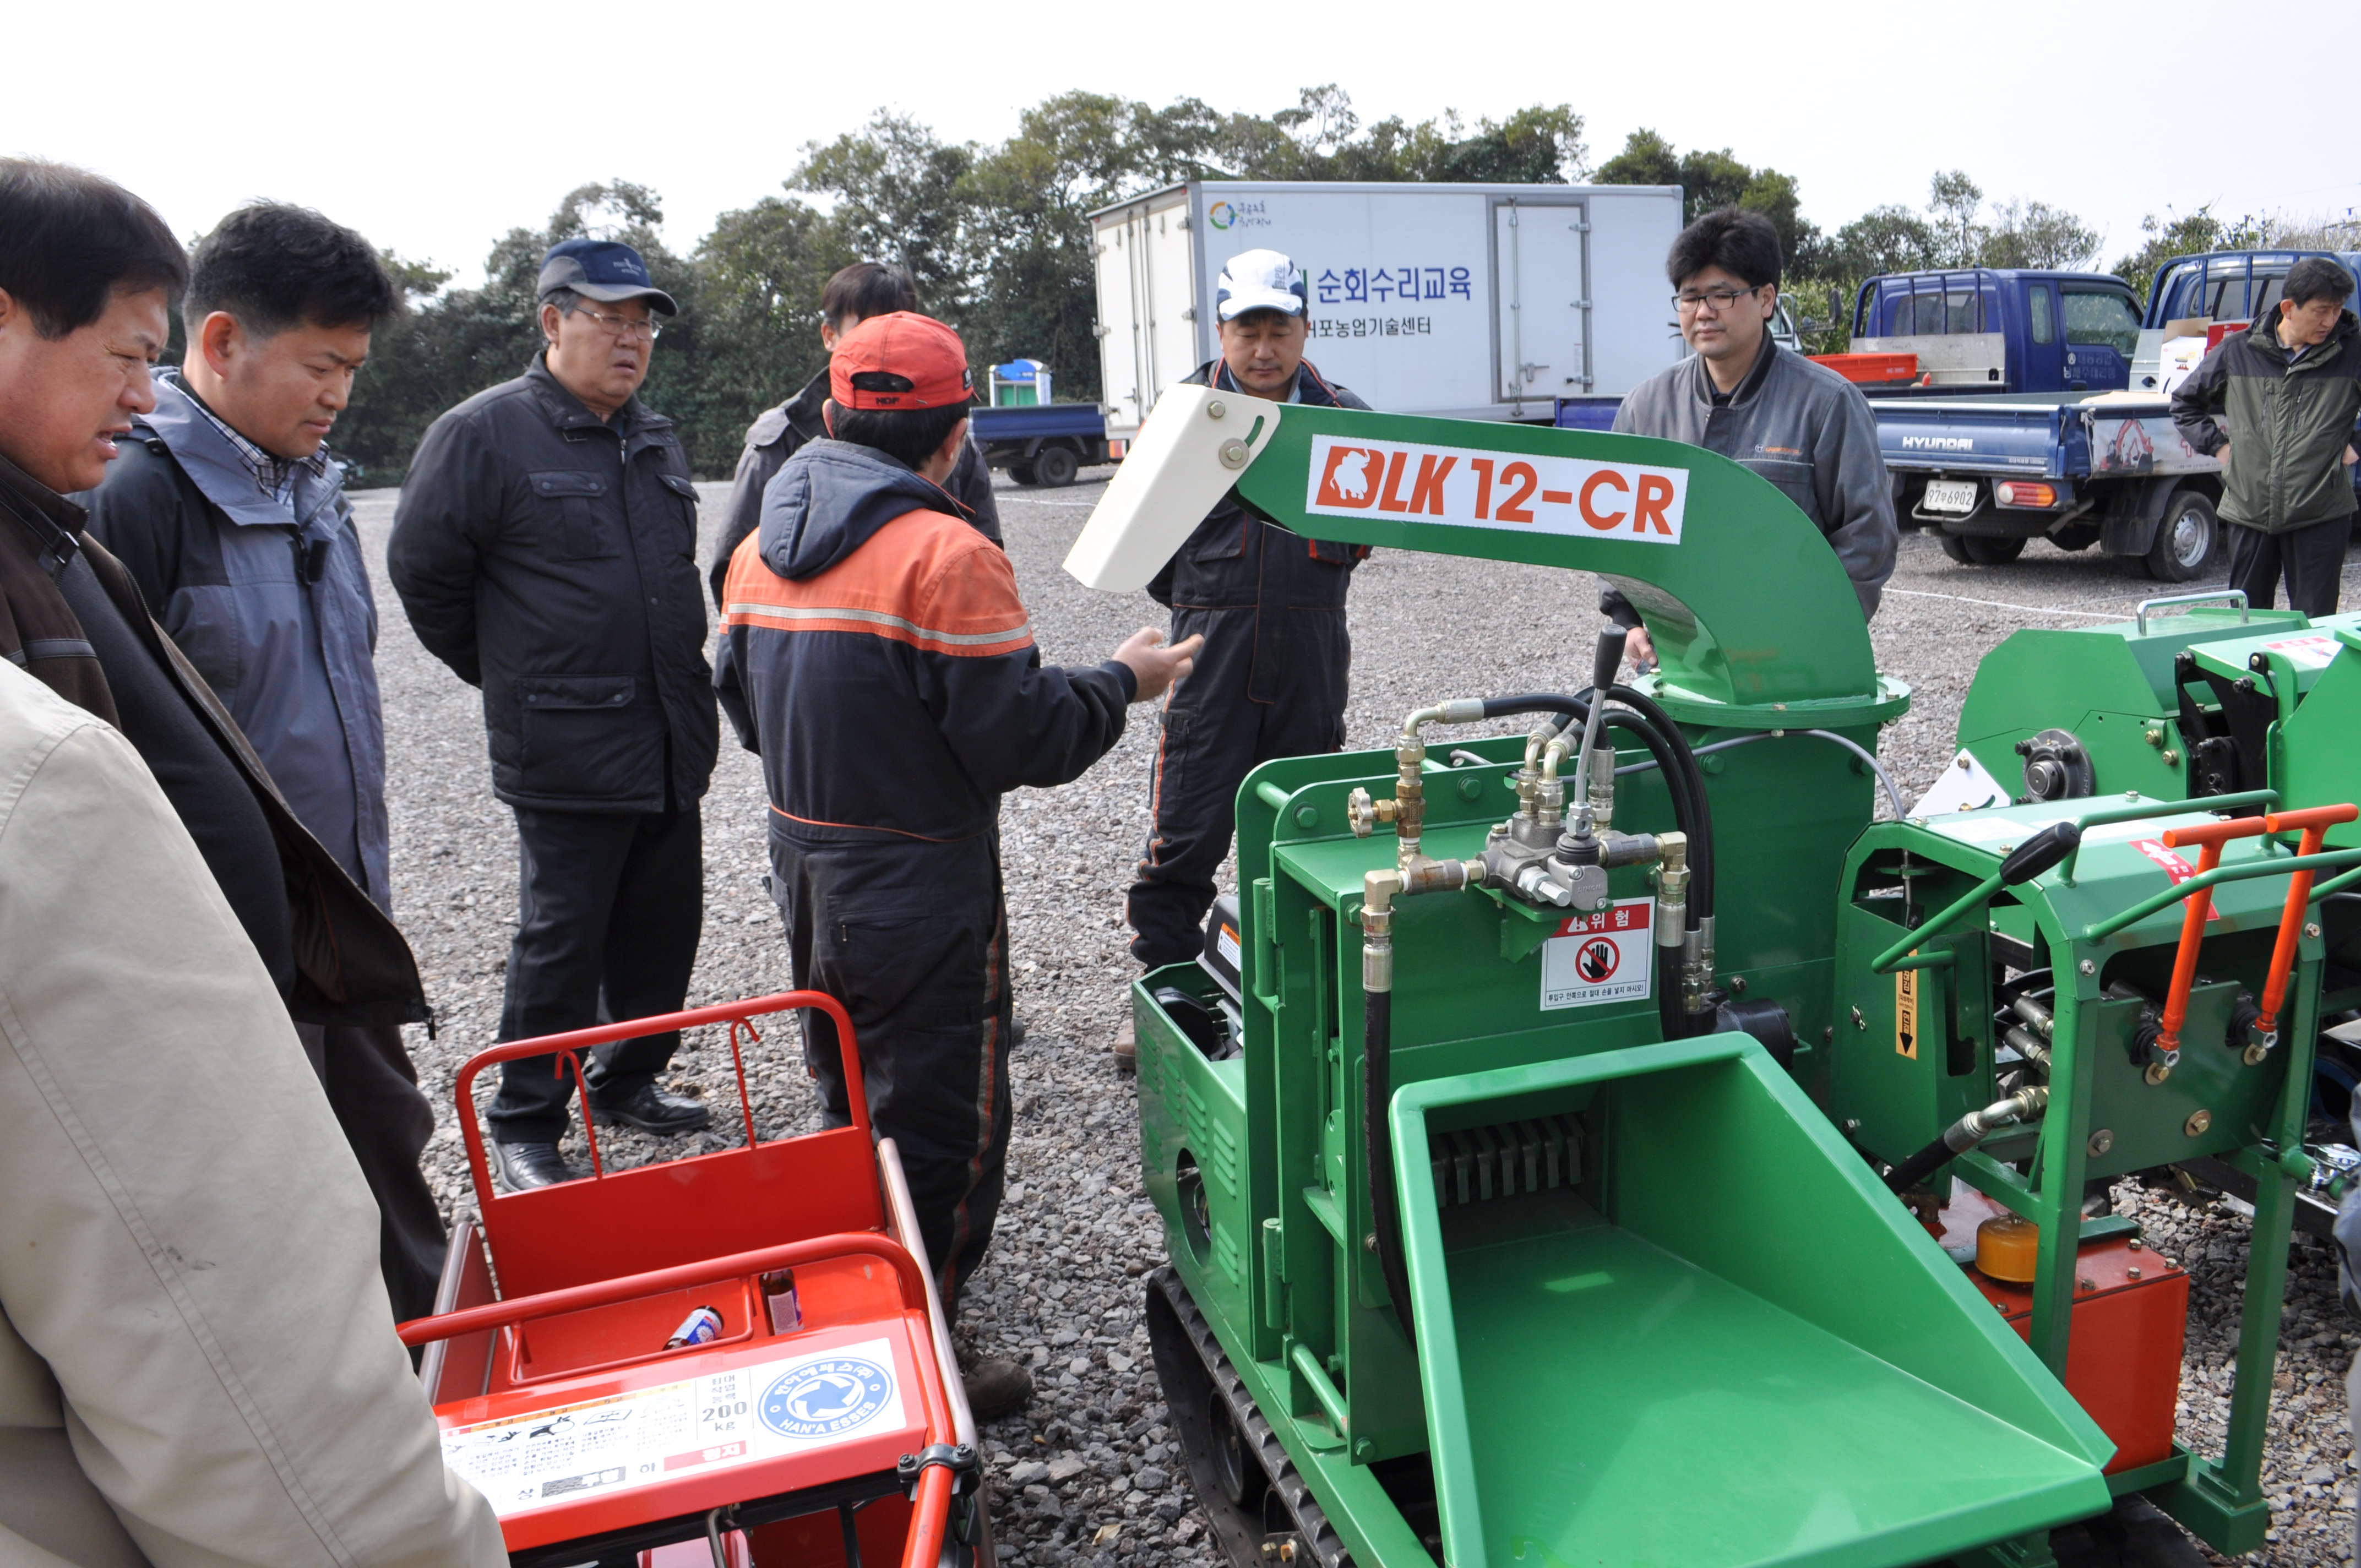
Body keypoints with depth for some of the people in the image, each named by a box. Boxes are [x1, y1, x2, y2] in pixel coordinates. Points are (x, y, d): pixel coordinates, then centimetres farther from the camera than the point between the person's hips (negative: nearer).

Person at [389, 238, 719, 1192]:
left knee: (664, 926, 14)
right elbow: (422, 571, -5)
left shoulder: (653, 439, 14)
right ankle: (526, 1130, 15)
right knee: (561, 940, 0)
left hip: (672, 744, 7)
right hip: (566, 749, -7)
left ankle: (628, 1081, 32)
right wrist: (512, 675, 3)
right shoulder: (485, 433, -8)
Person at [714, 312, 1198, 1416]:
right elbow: (1021, 738, -22)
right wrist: (1122, 683, -5)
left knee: (853, 1108, 24)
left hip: (804, 867, 9)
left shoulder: (762, 547, 5)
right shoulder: (946, 555, -20)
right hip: (919, 889, -8)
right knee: (941, 1126, 5)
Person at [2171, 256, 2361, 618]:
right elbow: (2185, 402, 16)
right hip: (2249, 511, 1)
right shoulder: (2237, 352, 2)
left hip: (2321, 516, -1)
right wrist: (2217, 445, 6)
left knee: (2316, 629, 2)